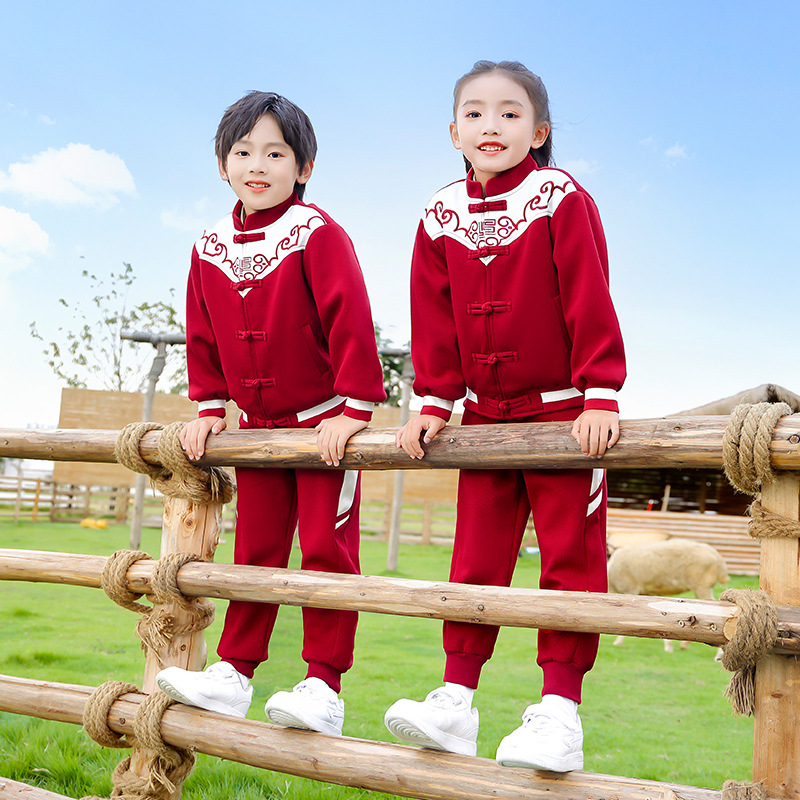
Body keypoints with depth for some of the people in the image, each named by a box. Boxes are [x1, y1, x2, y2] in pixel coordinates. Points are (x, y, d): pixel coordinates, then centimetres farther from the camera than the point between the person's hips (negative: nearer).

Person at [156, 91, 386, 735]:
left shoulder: (317, 233, -14)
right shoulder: (210, 249, 5)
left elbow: (351, 321, -18)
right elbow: (203, 333, 14)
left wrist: (354, 406, -20)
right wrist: (208, 406, 11)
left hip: (326, 422, -5)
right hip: (259, 426, 6)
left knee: (326, 548, -3)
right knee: (256, 549, 11)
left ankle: (324, 686, 2)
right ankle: (233, 675, 19)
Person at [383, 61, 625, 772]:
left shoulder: (562, 200, -8)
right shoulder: (441, 217, 5)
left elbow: (590, 304, -13)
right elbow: (435, 321, 7)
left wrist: (600, 395, -18)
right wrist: (434, 403, 3)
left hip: (563, 413, -4)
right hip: (485, 418, 4)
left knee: (570, 554, -1)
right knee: (476, 555, 7)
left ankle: (560, 708, 3)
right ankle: (456, 699, 12)